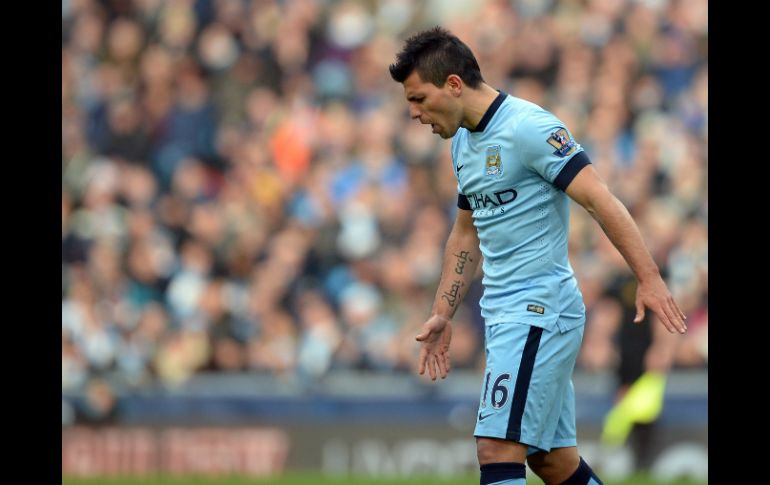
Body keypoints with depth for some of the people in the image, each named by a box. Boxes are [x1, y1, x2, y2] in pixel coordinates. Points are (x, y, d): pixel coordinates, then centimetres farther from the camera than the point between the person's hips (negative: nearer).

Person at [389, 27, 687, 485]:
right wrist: (443, 315, 21)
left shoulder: (529, 128, -15)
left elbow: (600, 200, -20)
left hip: (540, 311, -9)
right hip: (505, 314, 9)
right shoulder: (464, 142, 14)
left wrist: (649, 279, -27)